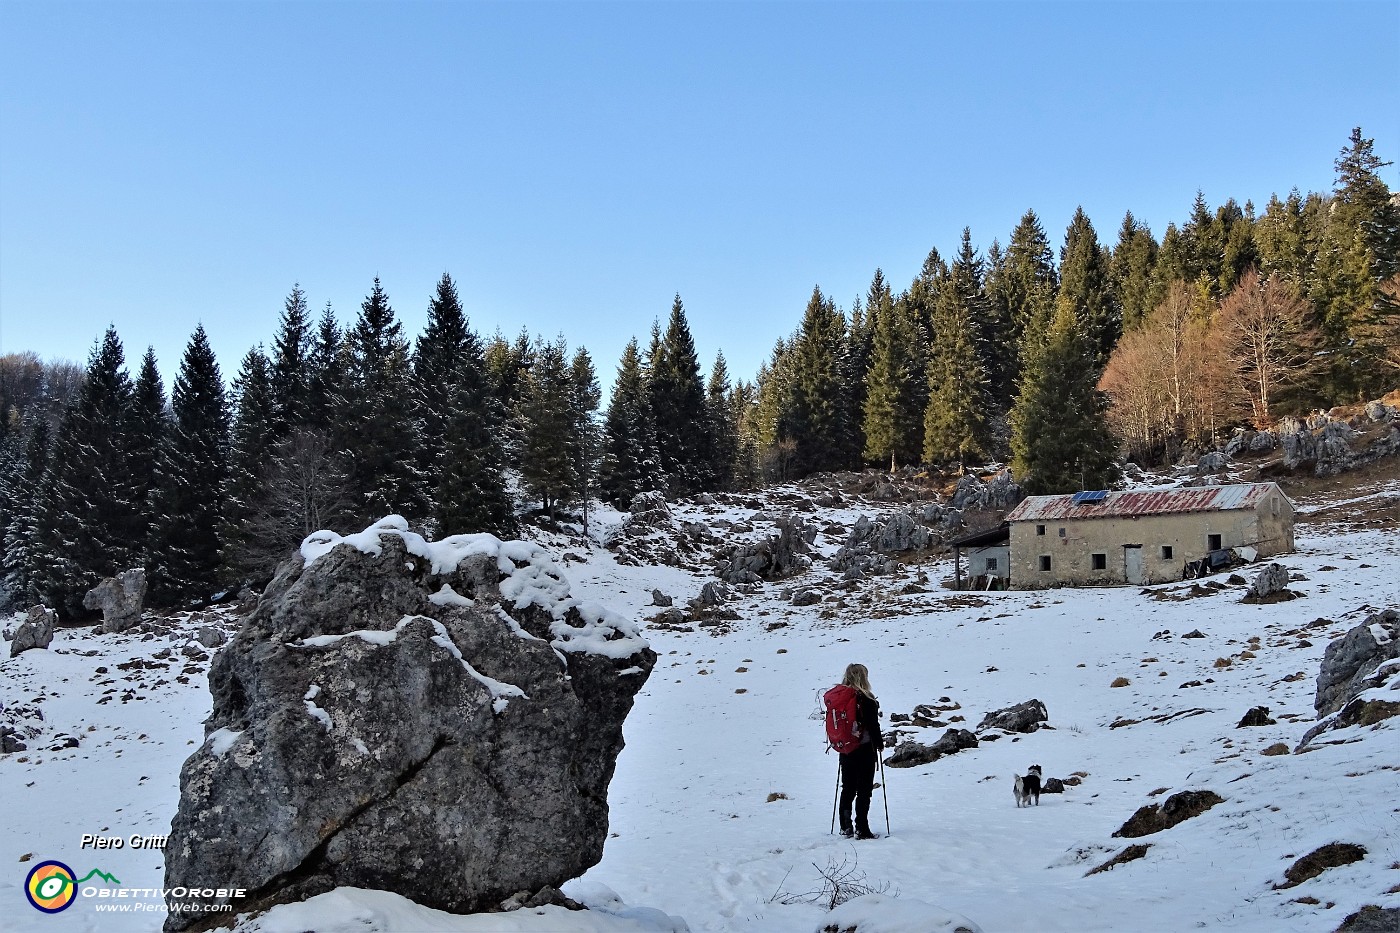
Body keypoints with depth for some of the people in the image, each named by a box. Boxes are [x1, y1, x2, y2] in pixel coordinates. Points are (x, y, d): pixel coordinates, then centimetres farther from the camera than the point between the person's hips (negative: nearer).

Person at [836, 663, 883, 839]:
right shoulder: (865, 698, -14)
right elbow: (873, 724, -14)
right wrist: (880, 744, -1)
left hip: (845, 750, 6)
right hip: (864, 750, -6)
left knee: (847, 788, 16)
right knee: (864, 790, 1)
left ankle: (845, 827, 16)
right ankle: (862, 830, 0)